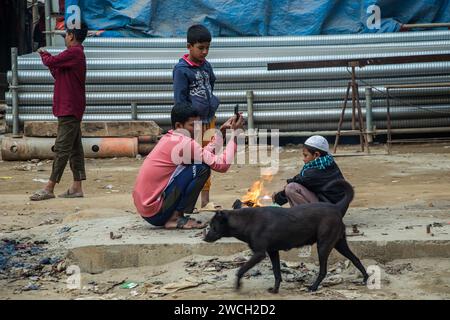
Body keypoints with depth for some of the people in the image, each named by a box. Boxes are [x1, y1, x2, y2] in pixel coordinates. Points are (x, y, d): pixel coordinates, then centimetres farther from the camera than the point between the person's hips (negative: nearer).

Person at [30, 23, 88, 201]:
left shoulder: (73, 53, -15)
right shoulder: (77, 54, 18)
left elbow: (50, 62, -20)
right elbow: (59, 75, 23)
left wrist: (43, 54, 2)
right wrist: (48, 57, 14)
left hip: (69, 110, -10)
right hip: (73, 109, 10)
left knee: (61, 149, -10)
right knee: (74, 148, 8)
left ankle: (50, 188, -11)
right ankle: (77, 187, 9)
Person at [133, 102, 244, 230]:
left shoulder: (169, 138, 12)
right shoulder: (184, 143, -15)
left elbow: (206, 154, 19)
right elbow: (221, 164, -16)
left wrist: (222, 131, 15)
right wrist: (235, 133, -10)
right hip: (156, 213, -10)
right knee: (201, 168, -11)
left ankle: (175, 216, 11)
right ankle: (175, 218, -7)